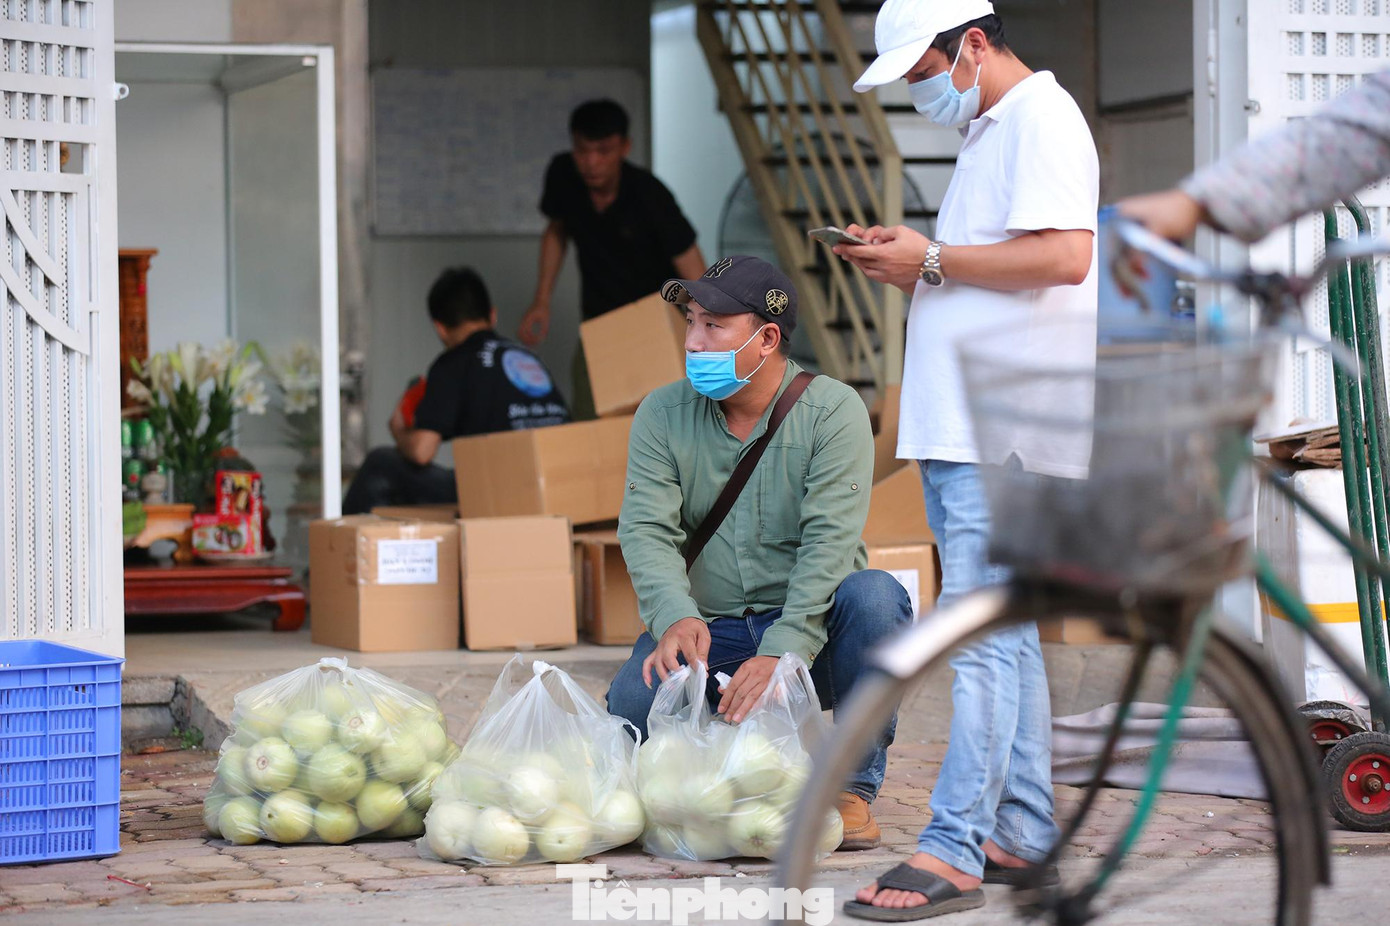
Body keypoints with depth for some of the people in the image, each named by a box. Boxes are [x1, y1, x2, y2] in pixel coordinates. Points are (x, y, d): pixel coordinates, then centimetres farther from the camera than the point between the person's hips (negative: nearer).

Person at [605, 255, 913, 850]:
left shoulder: (833, 411, -9)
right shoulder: (662, 416, 2)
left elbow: (829, 542, -19)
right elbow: (647, 529, -9)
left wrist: (780, 654, -33)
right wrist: (676, 618, -31)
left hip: (809, 629, -2)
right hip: (707, 632, 2)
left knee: (875, 597, -33)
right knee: (632, 702, -28)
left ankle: (853, 785, -14)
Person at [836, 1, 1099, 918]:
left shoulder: (1040, 119, -9)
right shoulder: (989, 130, 22)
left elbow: (1064, 255, -22)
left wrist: (933, 260, -14)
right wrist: (908, 258, 10)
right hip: (964, 429, 11)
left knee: (982, 635, -12)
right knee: (1004, 633, 13)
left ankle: (954, 850, -14)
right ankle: (1024, 834, 18)